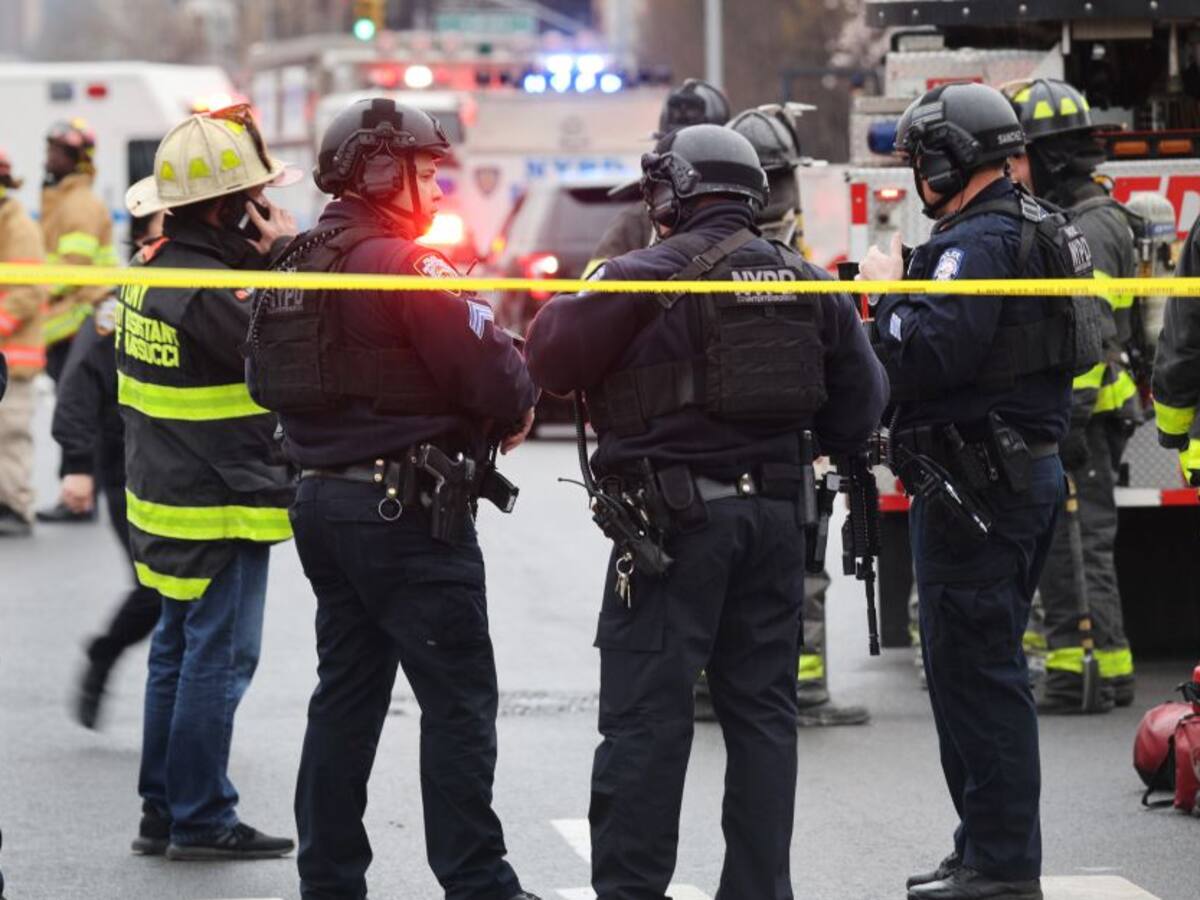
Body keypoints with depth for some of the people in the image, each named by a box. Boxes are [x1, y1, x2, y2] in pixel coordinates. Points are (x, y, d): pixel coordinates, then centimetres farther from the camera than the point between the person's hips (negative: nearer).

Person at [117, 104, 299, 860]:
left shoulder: (160, 269, 8)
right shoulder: (207, 290, -22)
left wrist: (271, 261, -1)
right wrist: (286, 259, -15)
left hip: (171, 500, 10)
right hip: (221, 511, -10)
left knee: (180, 654, 16)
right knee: (219, 660, -3)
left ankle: (164, 811, 23)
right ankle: (200, 819, 1)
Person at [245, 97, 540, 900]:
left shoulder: (298, 268, 11)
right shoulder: (404, 264, -16)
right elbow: (491, 371, -21)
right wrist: (519, 404, 3)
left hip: (324, 496, 9)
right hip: (410, 509, -9)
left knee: (347, 694, 13)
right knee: (459, 699, -4)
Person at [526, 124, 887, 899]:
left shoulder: (649, 276, -9)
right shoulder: (808, 283, 9)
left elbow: (552, 360, -7)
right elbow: (860, 401, 11)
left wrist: (575, 301, 11)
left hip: (674, 515, -5)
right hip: (776, 513, 5)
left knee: (647, 716, -3)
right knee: (762, 707, 11)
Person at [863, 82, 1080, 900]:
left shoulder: (978, 243, -18)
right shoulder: (1034, 231, 15)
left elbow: (929, 355, -27)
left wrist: (890, 292, -11)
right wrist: (904, 284, 15)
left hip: (976, 486, -11)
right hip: (1030, 468, 11)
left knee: (974, 670, -7)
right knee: (986, 667, 17)